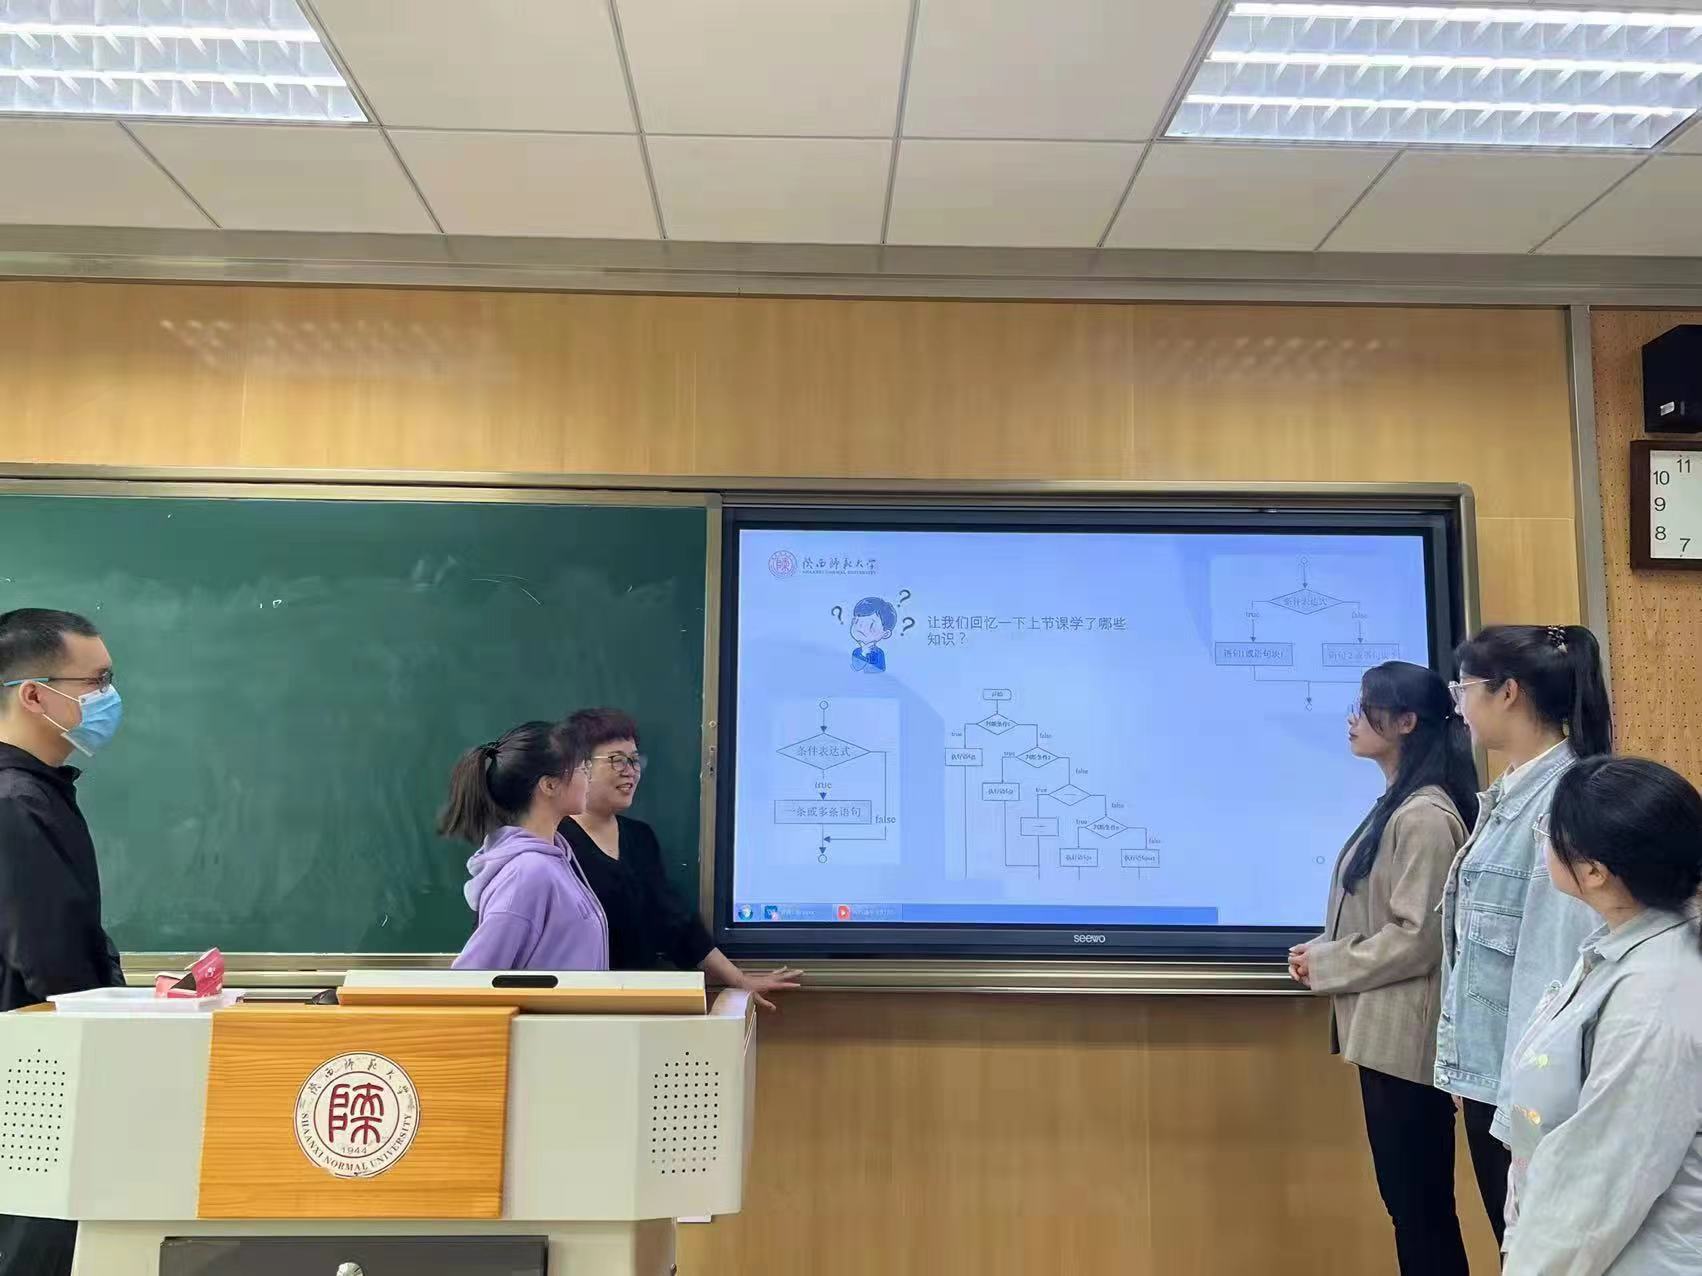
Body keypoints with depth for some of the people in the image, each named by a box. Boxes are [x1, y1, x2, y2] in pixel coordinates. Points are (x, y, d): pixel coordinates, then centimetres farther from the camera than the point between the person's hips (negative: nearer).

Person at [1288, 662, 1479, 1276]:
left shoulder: (1425, 816, -17)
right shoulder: (1397, 805, 12)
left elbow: (1417, 939, -21)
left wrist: (1323, 966, -12)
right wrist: (1321, 952, 3)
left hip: (1406, 1035, -9)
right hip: (1384, 1031, 10)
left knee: (1421, 1204, 2)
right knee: (1410, 1200, 17)